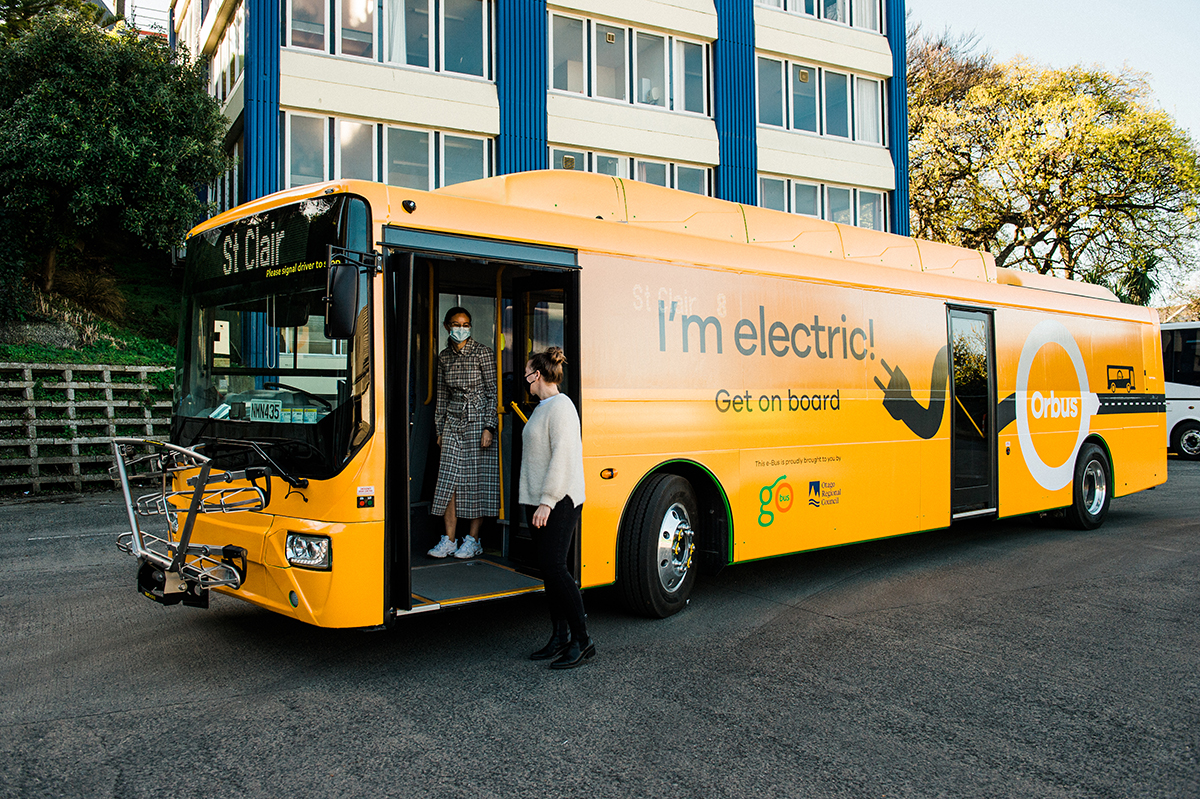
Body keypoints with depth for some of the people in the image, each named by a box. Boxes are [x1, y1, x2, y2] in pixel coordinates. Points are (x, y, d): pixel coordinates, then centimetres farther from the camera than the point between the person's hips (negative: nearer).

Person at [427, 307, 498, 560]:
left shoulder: (482, 353, -4)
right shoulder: (444, 357, 11)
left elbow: (492, 392, -5)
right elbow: (442, 396, 16)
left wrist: (489, 427, -12)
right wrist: (440, 429, 14)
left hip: (478, 421, -4)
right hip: (453, 422, 5)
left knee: (477, 480, -2)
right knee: (450, 481, 1)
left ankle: (473, 540, 6)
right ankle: (449, 540, 7)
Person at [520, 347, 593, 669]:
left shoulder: (560, 407, -13)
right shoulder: (542, 408, 17)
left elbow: (562, 457, -20)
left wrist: (547, 501, -23)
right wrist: (536, 501, 18)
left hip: (559, 502, -10)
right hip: (538, 501, 10)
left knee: (555, 567, -11)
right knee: (548, 569, 10)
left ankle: (582, 640, -3)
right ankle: (560, 638, 17)